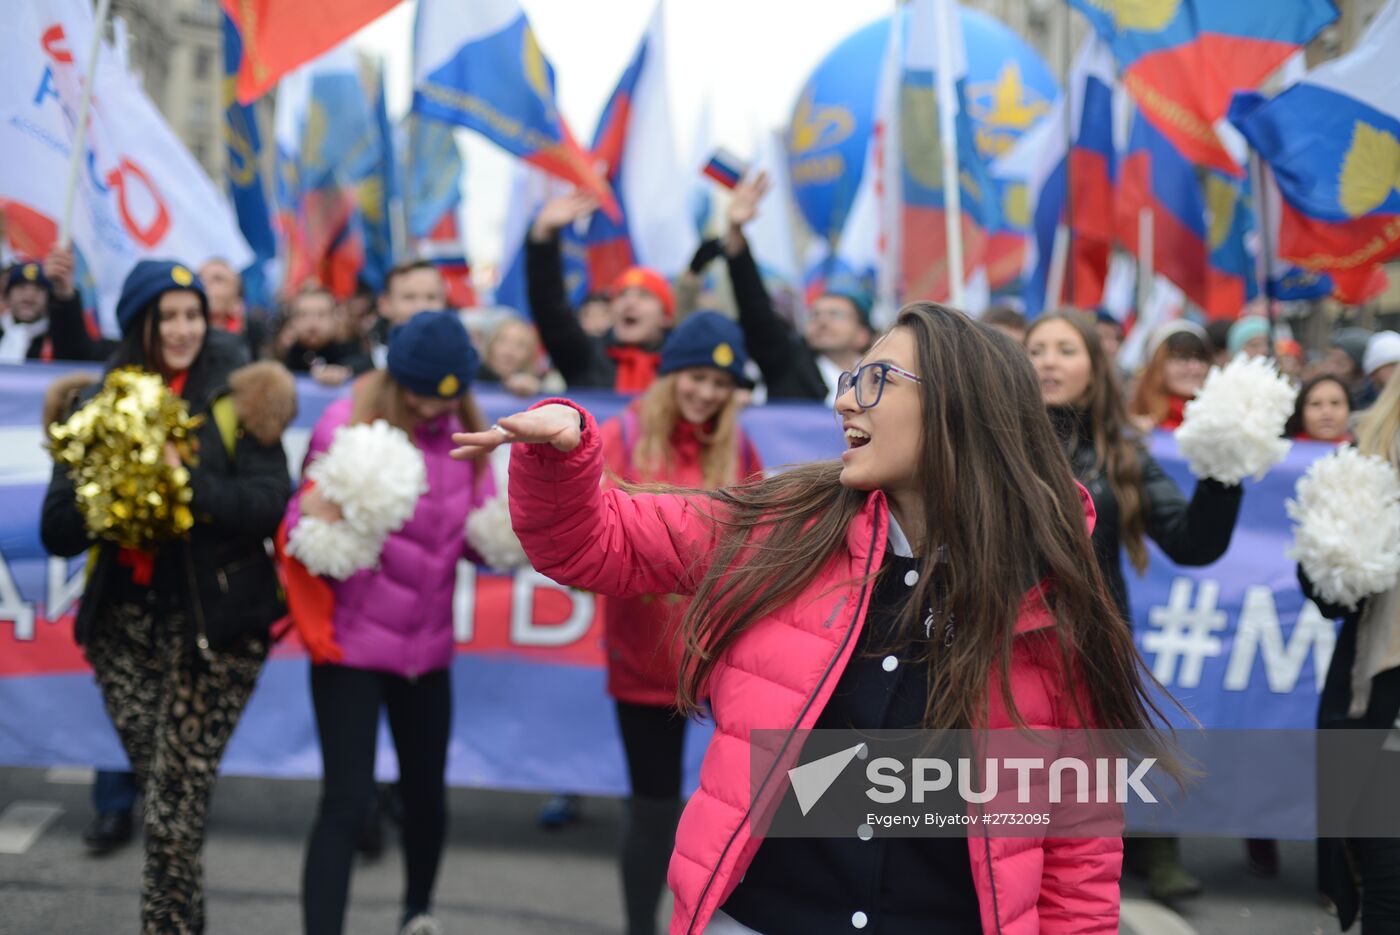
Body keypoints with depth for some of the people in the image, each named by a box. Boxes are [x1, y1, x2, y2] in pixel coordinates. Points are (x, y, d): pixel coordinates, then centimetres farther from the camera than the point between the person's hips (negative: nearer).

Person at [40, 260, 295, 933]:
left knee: (176, 805, -9)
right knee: (160, 794, 10)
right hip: (125, 621, 4)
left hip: (213, 622, -3)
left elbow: (269, 503, -12)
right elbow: (57, 530, 3)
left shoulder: (234, 397, -2)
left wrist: (188, 482, -24)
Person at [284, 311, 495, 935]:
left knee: (427, 790, 17)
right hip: (352, 641, -5)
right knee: (347, 799, -10)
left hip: (427, 644, 5)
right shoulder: (346, 424, -15)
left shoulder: (466, 433, 0)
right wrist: (318, 518, -36)